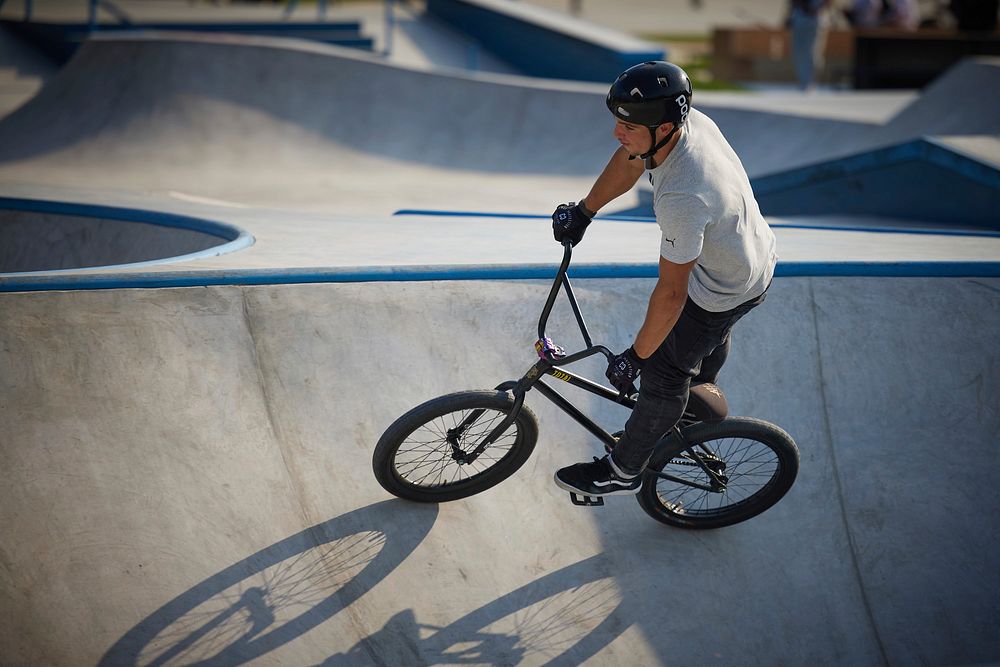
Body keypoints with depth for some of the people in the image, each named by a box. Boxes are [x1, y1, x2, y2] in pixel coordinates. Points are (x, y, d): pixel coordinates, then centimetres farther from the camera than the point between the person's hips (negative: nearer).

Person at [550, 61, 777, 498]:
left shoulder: (683, 198, -45)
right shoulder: (685, 120, -19)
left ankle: (623, 471, 27)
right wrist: (584, 211, 16)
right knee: (709, 337, 35)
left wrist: (635, 356, -22)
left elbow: (671, 293, -34)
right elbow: (628, 162, 3)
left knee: (663, 370, 8)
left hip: (729, 289, -8)